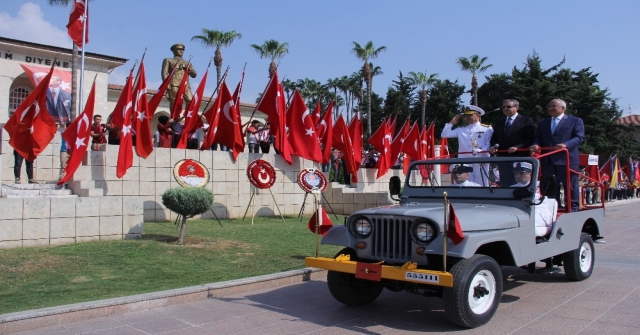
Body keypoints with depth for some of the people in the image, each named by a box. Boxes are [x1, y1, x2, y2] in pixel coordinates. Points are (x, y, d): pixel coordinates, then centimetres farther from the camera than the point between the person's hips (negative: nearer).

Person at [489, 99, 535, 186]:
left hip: (520, 158, -5)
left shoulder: (526, 121, 3)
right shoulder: (498, 123, 21)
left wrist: (517, 147, -19)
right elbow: (494, 139, 20)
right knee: (505, 184, 5)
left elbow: (530, 139, -6)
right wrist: (493, 147, -3)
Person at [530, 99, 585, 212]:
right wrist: (536, 145, -7)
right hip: (548, 160, 5)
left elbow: (579, 137, -5)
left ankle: (573, 210, 9)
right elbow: (537, 138, 17)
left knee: (571, 187, 1)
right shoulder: (542, 123, 22)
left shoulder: (575, 121, 6)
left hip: (567, 159, -5)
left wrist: (566, 144, -22)